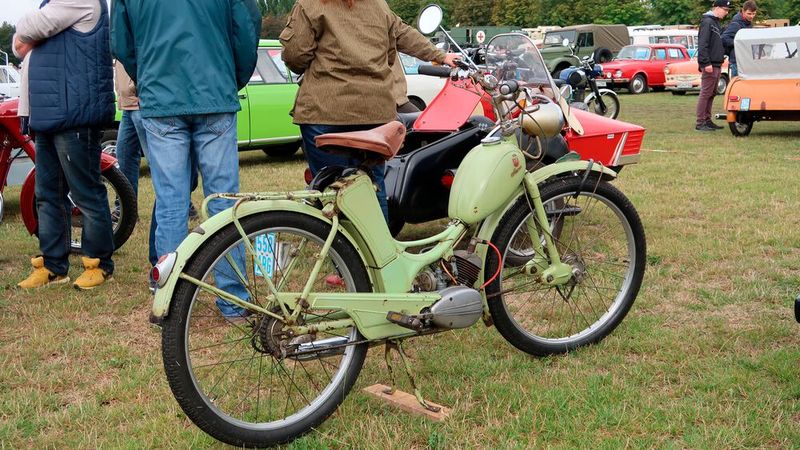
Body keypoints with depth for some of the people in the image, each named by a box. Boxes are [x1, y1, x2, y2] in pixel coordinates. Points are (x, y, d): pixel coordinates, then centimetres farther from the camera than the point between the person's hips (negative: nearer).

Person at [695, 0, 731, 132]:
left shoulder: (716, 22, 20)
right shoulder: (707, 22, -10)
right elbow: (702, 44, -19)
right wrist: (706, 63, -23)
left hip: (716, 65, 10)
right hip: (709, 65, -10)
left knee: (711, 94, 12)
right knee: (705, 94, -9)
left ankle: (707, 120, 17)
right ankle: (700, 123, -7)